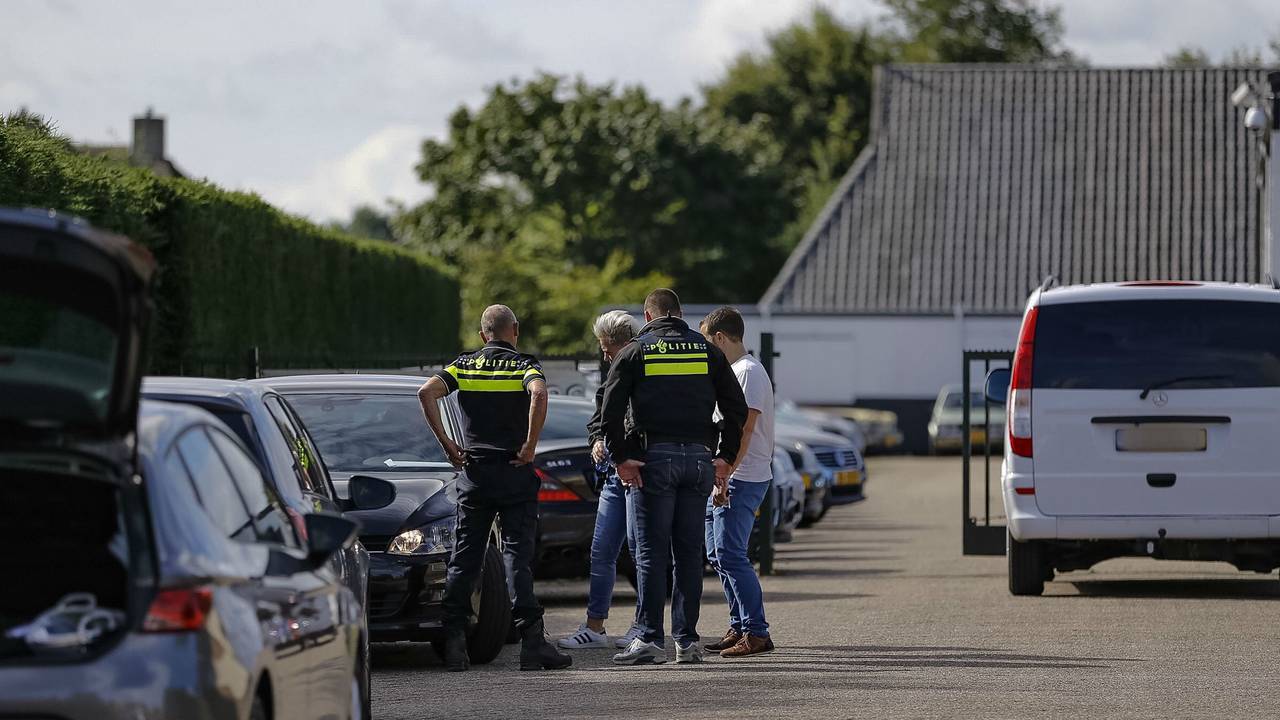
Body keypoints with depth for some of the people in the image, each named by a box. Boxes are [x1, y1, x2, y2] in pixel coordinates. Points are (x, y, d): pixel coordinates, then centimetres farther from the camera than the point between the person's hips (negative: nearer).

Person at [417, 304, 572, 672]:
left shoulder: (464, 365, 8)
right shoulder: (524, 365, -1)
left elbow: (427, 392, -7)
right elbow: (539, 394, -23)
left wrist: (446, 444, -3)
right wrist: (530, 445, -15)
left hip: (473, 472, 2)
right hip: (515, 472, -2)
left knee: (464, 558, 8)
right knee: (518, 555, -3)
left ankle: (454, 642, 3)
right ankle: (531, 640, -10)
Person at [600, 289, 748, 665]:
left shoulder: (634, 353, 2)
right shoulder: (708, 351, 10)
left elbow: (609, 412, -7)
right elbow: (737, 409, 7)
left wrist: (620, 458, -4)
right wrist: (725, 457, 10)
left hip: (653, 458, -3)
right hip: (699, 458, 3)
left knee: (651, 553, -1)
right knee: (690, 552, 7)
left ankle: (650, 639, -5)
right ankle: (688, 640, 7)